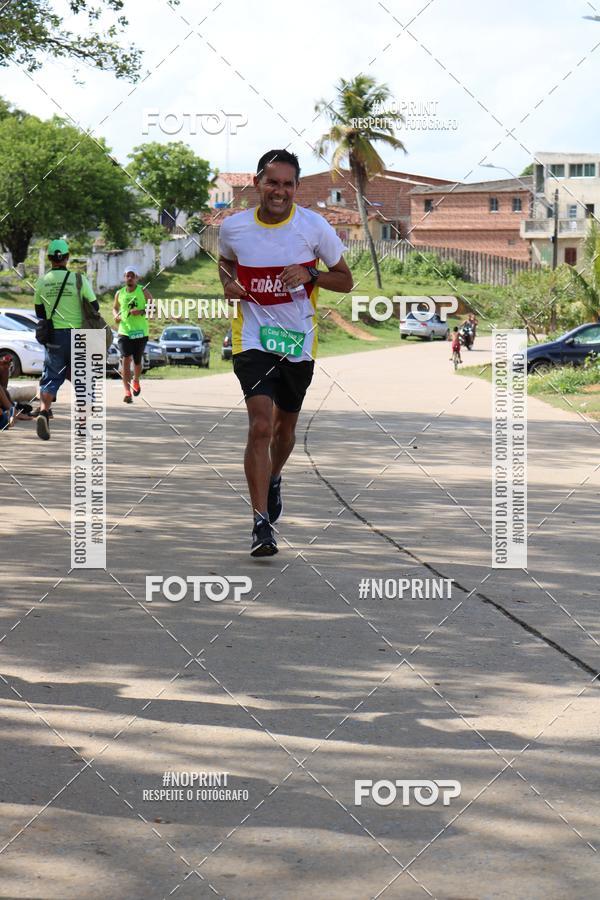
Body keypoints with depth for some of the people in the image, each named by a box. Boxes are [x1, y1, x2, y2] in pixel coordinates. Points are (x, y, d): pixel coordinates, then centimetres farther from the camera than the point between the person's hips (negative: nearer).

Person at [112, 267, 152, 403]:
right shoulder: (119, 293, 8)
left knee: (137, 361, 10)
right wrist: (116, 315, 2)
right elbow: (115, 308, 24)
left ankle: (136, 381, 43)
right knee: (125, 360, -14)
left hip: (140, 332, -1)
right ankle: (127, 392, -17)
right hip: (124, 331, 1)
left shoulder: (143, 292, 0)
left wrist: (141, 312, -20)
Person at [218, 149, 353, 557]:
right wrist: (229, 283, -2)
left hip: (299, 340, 2)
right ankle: (262, 522, -15)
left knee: (285, 427, 18)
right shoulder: (234, 227, -3)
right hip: (252, 337, -1)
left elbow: (345, 281, 2)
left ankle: (274, 480, 51)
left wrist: (309, 274, -17)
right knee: (260, 425, -17)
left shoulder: (314, 226, -7)